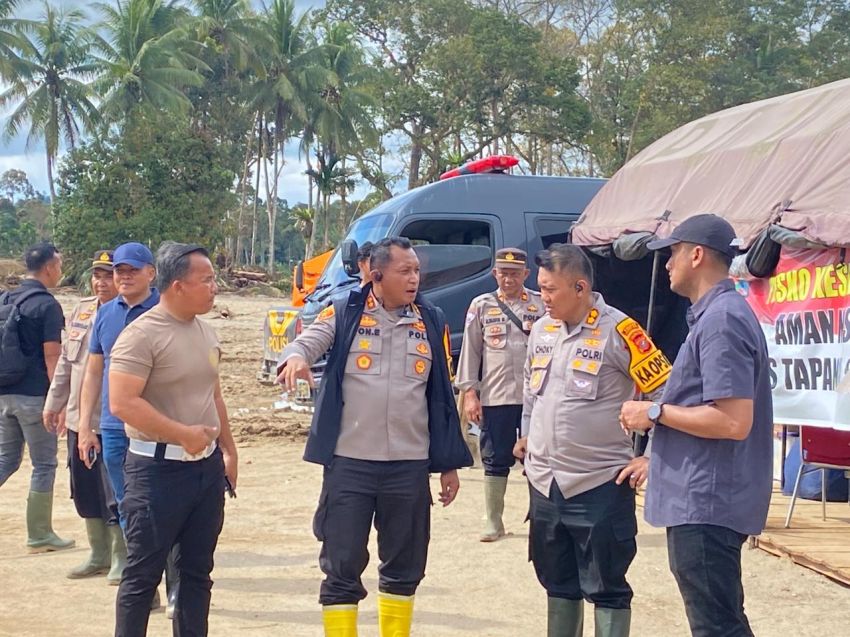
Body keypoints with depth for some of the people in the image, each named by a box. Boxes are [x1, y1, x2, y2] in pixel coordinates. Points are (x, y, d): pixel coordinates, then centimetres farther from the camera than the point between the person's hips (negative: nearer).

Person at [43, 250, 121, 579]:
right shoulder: (81, 310, 11)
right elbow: (65, 360, 18)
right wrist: (55, 403, 19)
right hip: (79, 419, 7)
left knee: (115, 493, -2)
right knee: (85, 490, 14)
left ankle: (121, 558, 12)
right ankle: (98, 555, 27)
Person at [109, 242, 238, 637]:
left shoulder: (205, 332, 11)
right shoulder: (142, 334, -14)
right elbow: (123, 403, -22)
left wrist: (228, 449, 20)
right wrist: (183, 434, -22)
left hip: (207, 466, 8)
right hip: (158, 469, -8)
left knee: (197, 570, 13)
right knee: (143, 573, -1)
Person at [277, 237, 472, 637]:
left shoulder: (432, 323, 7)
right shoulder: (344, 315, 0)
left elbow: (442, 397, 11)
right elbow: (309, 342, -16)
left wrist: (449, 464, 10)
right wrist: (295, 358, -42)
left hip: (409, 466, 3)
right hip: (349, 462, -3)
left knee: (403, 567, 13)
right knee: (342, 567, 2)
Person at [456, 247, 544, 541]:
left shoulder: (542, 305, 4)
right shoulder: (481, 305, 6)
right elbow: (470, 351, 5)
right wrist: (469, 393, -1)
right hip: (495, 396, 1)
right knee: (496, 459, 6)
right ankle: (494, 522, 14)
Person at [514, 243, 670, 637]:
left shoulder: (617, 331, -15)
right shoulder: (541, 329, 6)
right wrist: (526, 434, 21)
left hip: (600, 486, -6)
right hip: (545, 483, 7)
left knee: (606, 589, 2)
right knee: (558, 584, 17)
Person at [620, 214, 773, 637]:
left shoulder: (721, 320, -19)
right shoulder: (716, 314, 13)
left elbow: (734, 421, -26)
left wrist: (656, 413, -16)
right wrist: (654, 458, 18)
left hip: (705, 504, -11)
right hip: (706, 501, 11)